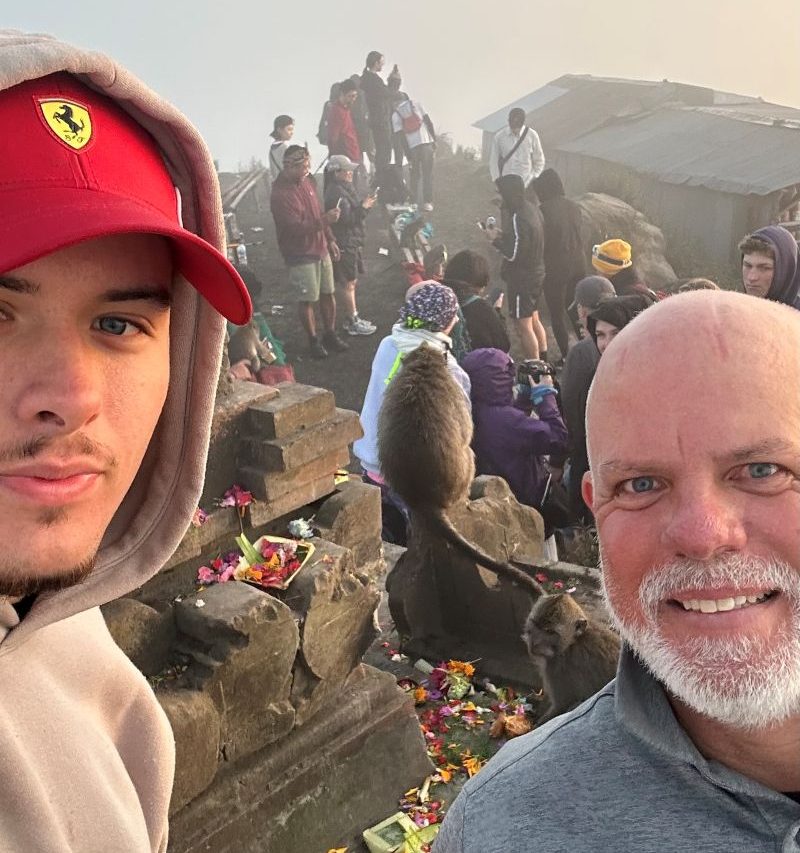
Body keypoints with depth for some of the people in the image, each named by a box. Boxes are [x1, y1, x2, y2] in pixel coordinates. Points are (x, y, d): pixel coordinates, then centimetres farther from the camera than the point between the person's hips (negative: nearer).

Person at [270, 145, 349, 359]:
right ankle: (313, 341, 18)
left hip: (320, 248, 8)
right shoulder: (280, 194, -22)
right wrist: (325, 220, -32)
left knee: (328, 293, 14)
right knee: (307, 300, 3)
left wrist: (330, 240, 15)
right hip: (300, 255, -7)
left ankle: (330, 335, 29)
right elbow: (296, 228, -26)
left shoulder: (307, 180, 5)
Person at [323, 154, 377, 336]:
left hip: (351, 242, 10)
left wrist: (364, 205, 2)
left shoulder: (345, 188, 11)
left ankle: (352, 318, 27)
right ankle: (352, 323, 8)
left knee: (351, 282, 17)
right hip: (343, 244, -10)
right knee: (348, 283, -1)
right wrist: (363, 207, -18)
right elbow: (346, 219, -25)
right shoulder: (336, 193, -22)